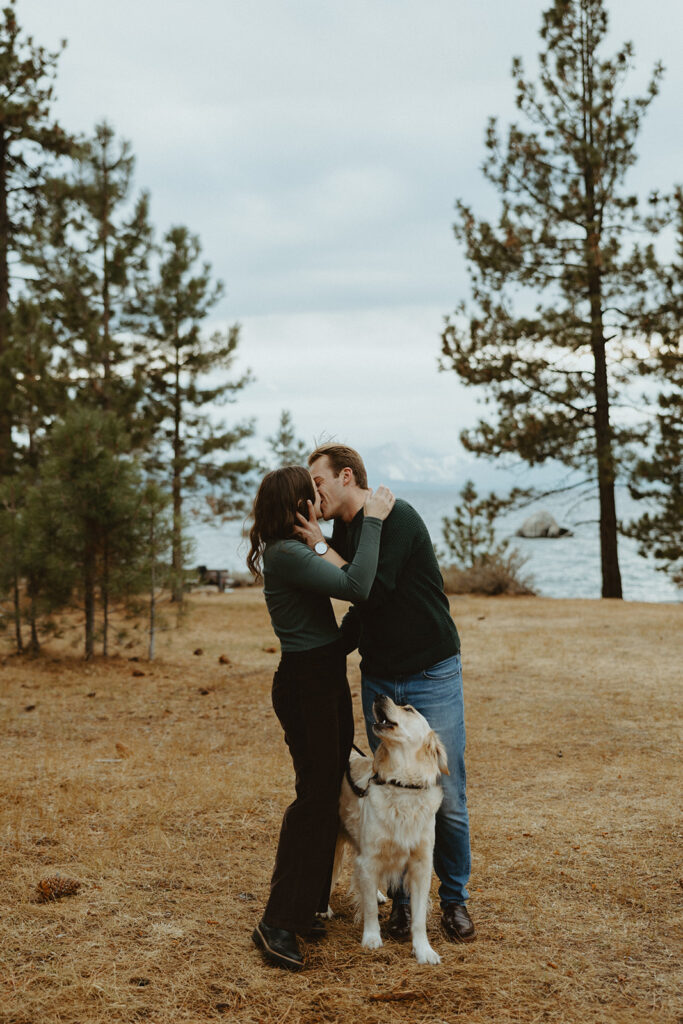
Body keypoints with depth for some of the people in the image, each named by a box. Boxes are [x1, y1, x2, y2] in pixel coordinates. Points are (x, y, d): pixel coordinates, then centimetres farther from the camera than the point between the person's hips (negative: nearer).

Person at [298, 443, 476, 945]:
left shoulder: (397, 517, -14)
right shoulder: (343, 532, 9)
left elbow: (372, 590, -24)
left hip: (432, 677, -6)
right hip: (379, 681, 6)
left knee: (447, 799, 0)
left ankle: (455, 898, 17)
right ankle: (402, 898, 20)